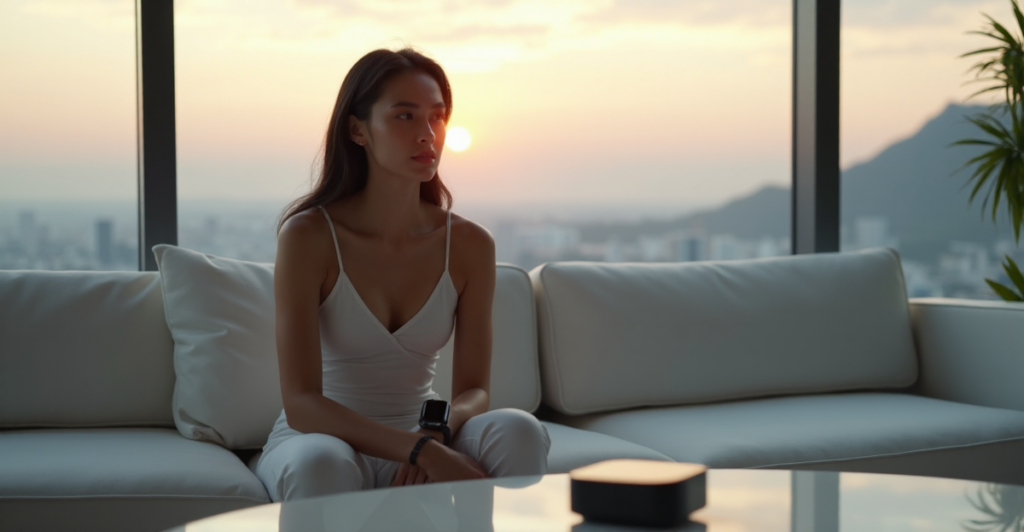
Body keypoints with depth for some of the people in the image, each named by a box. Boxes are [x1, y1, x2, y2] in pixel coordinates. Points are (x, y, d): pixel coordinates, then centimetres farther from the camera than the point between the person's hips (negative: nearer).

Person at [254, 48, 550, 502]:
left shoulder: (468, 244, -2)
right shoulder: (308, 236, -14)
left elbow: (474, 390, -1)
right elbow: (300, 404, -21)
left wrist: (437, 429, -26)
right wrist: (424, 449, -33)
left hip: (419, 437, 3)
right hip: (318, 437, -3)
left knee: (520, 432, -28)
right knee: (323, 463, -40)